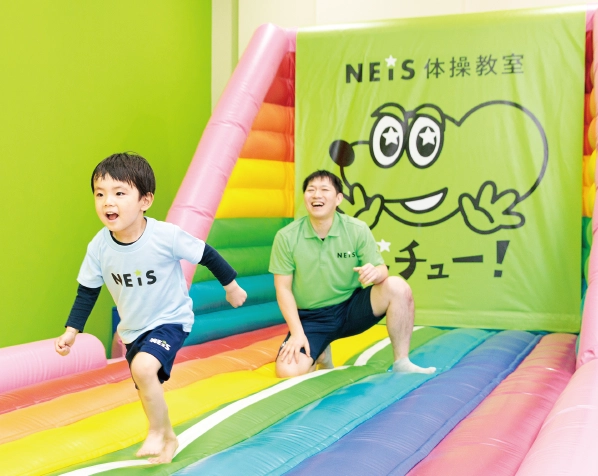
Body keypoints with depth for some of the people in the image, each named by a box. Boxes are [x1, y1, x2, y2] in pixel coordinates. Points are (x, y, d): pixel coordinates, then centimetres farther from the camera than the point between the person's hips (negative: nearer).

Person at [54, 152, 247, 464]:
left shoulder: (166, 236, -29)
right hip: (133, 328, 5)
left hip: (170, 320, -5)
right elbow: (87, 291, -2)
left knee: (144, 368, -28)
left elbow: (207, 255, -13)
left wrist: (231, 286, -2)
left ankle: (158, 433, -3)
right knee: (146, 389, 18)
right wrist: (71, 331, -6)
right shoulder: (99, 246, -18)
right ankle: (168, 438, 45)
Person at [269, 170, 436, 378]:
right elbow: (283, 289, -7)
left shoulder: (357, 229, -8)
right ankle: (320, 355, 14)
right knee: (288, 371, -24)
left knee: (397, 287, -25)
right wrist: (297, 333, -17)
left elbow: (381, 269, -7)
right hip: (310, 318, -1)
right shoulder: (286, 237, -10)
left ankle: (401, 363, -10)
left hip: (352, 309, 1)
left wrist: (375, 273, -33)